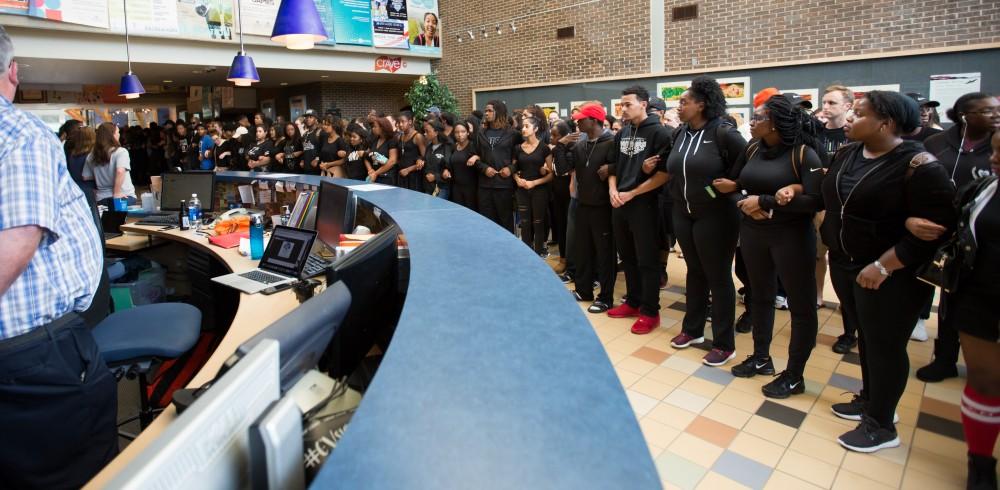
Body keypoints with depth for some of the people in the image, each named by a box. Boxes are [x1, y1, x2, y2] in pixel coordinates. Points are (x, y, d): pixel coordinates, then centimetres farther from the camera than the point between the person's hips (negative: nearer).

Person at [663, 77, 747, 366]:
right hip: (683, 214, 6)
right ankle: (693, 329, 32)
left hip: (715, 216, -6)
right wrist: (678, 191, 10)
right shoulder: (680, 133, 5)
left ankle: (724, 344, 15)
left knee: (718, 277, 3)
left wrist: (727, 186, -10)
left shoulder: (723, 133, -15)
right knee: (694, 272, 17)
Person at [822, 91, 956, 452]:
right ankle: (871, 400, 37)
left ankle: (882, 426, 21)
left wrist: (883, 266, -24)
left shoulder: (918, 165, -18)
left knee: (885, 345, 5)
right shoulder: (846, 154, 4)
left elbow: (935, 227, -21)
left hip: (891, 276, -7)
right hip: (844, 264, 7)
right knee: (865, 336, 19)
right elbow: (827, 197, 17)